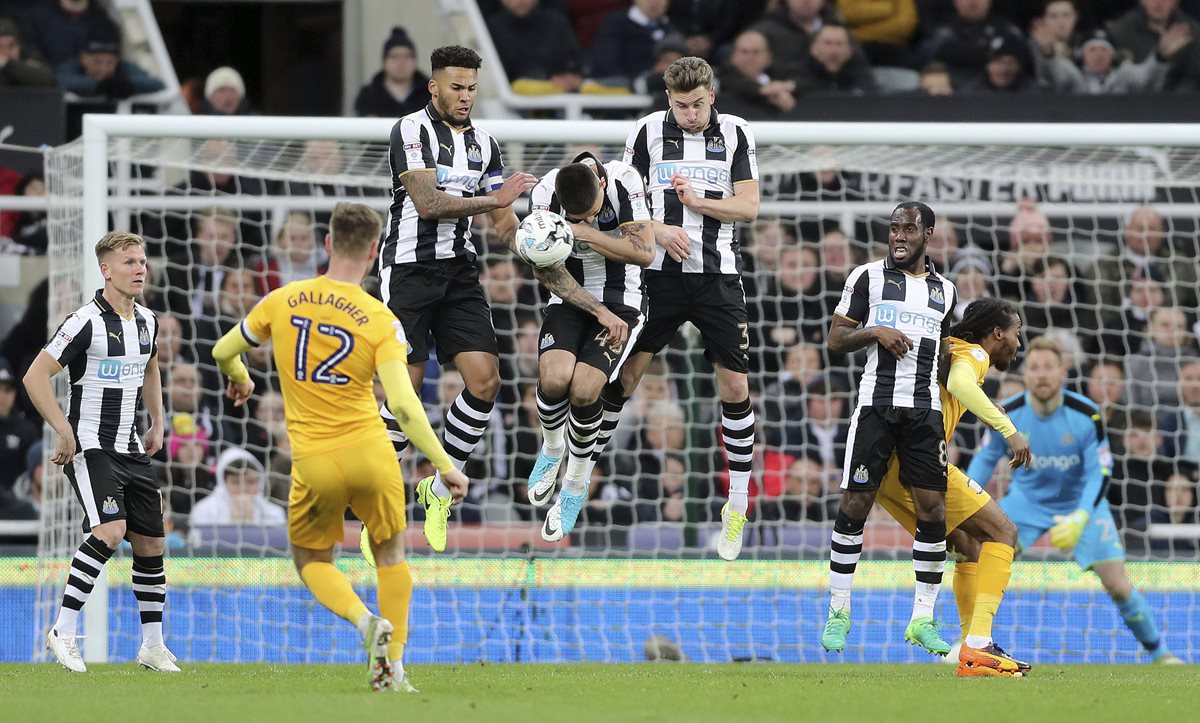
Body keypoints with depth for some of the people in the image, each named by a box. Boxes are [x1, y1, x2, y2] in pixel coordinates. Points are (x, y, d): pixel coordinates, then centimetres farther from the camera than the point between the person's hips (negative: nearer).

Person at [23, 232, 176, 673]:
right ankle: (64, 632, -18)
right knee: (111, 531, -24)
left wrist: (157, 422, 22)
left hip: (131, 450, 8)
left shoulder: (146, 321, 9)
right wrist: (64, 431, -17)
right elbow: (35, 377, -14)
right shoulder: (87, 322, -14)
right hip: (90, 449, -8)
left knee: (150, 543, 7)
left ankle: (153, 645, 19)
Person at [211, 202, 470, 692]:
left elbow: (223, 352, 11)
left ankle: (365, 619, -8)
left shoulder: (283, 301, 0)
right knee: (390, 554, 21)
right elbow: (403, 404, -16)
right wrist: (444, 465, -12)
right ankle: (393, 664, 16)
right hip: (369, 451, -1)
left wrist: (240, 381, 34)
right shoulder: (380, 321, -7)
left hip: (312, 463, 1)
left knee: (312, 561, 20)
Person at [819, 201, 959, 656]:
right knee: (855, 504, -5)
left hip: (925, 409, 3)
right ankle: (838, 613, 5)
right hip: (876, 404, -3)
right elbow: (835, 340, 4)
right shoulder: (867, 277, 5)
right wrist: (875, 331, -13)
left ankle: (923, 620, 2)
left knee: (932, 507, -4)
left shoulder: (943, 290, 16)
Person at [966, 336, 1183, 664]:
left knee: (1118, 585, -9)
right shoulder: (1008, 414, -18)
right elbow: (985, 458, -2)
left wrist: (1080, 519, -34)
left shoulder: (1086, 415, -24)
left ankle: (1159, 651, 11)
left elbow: (1100, 473, -20)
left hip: (1081, 502, -1)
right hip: (1027, 499, 1)